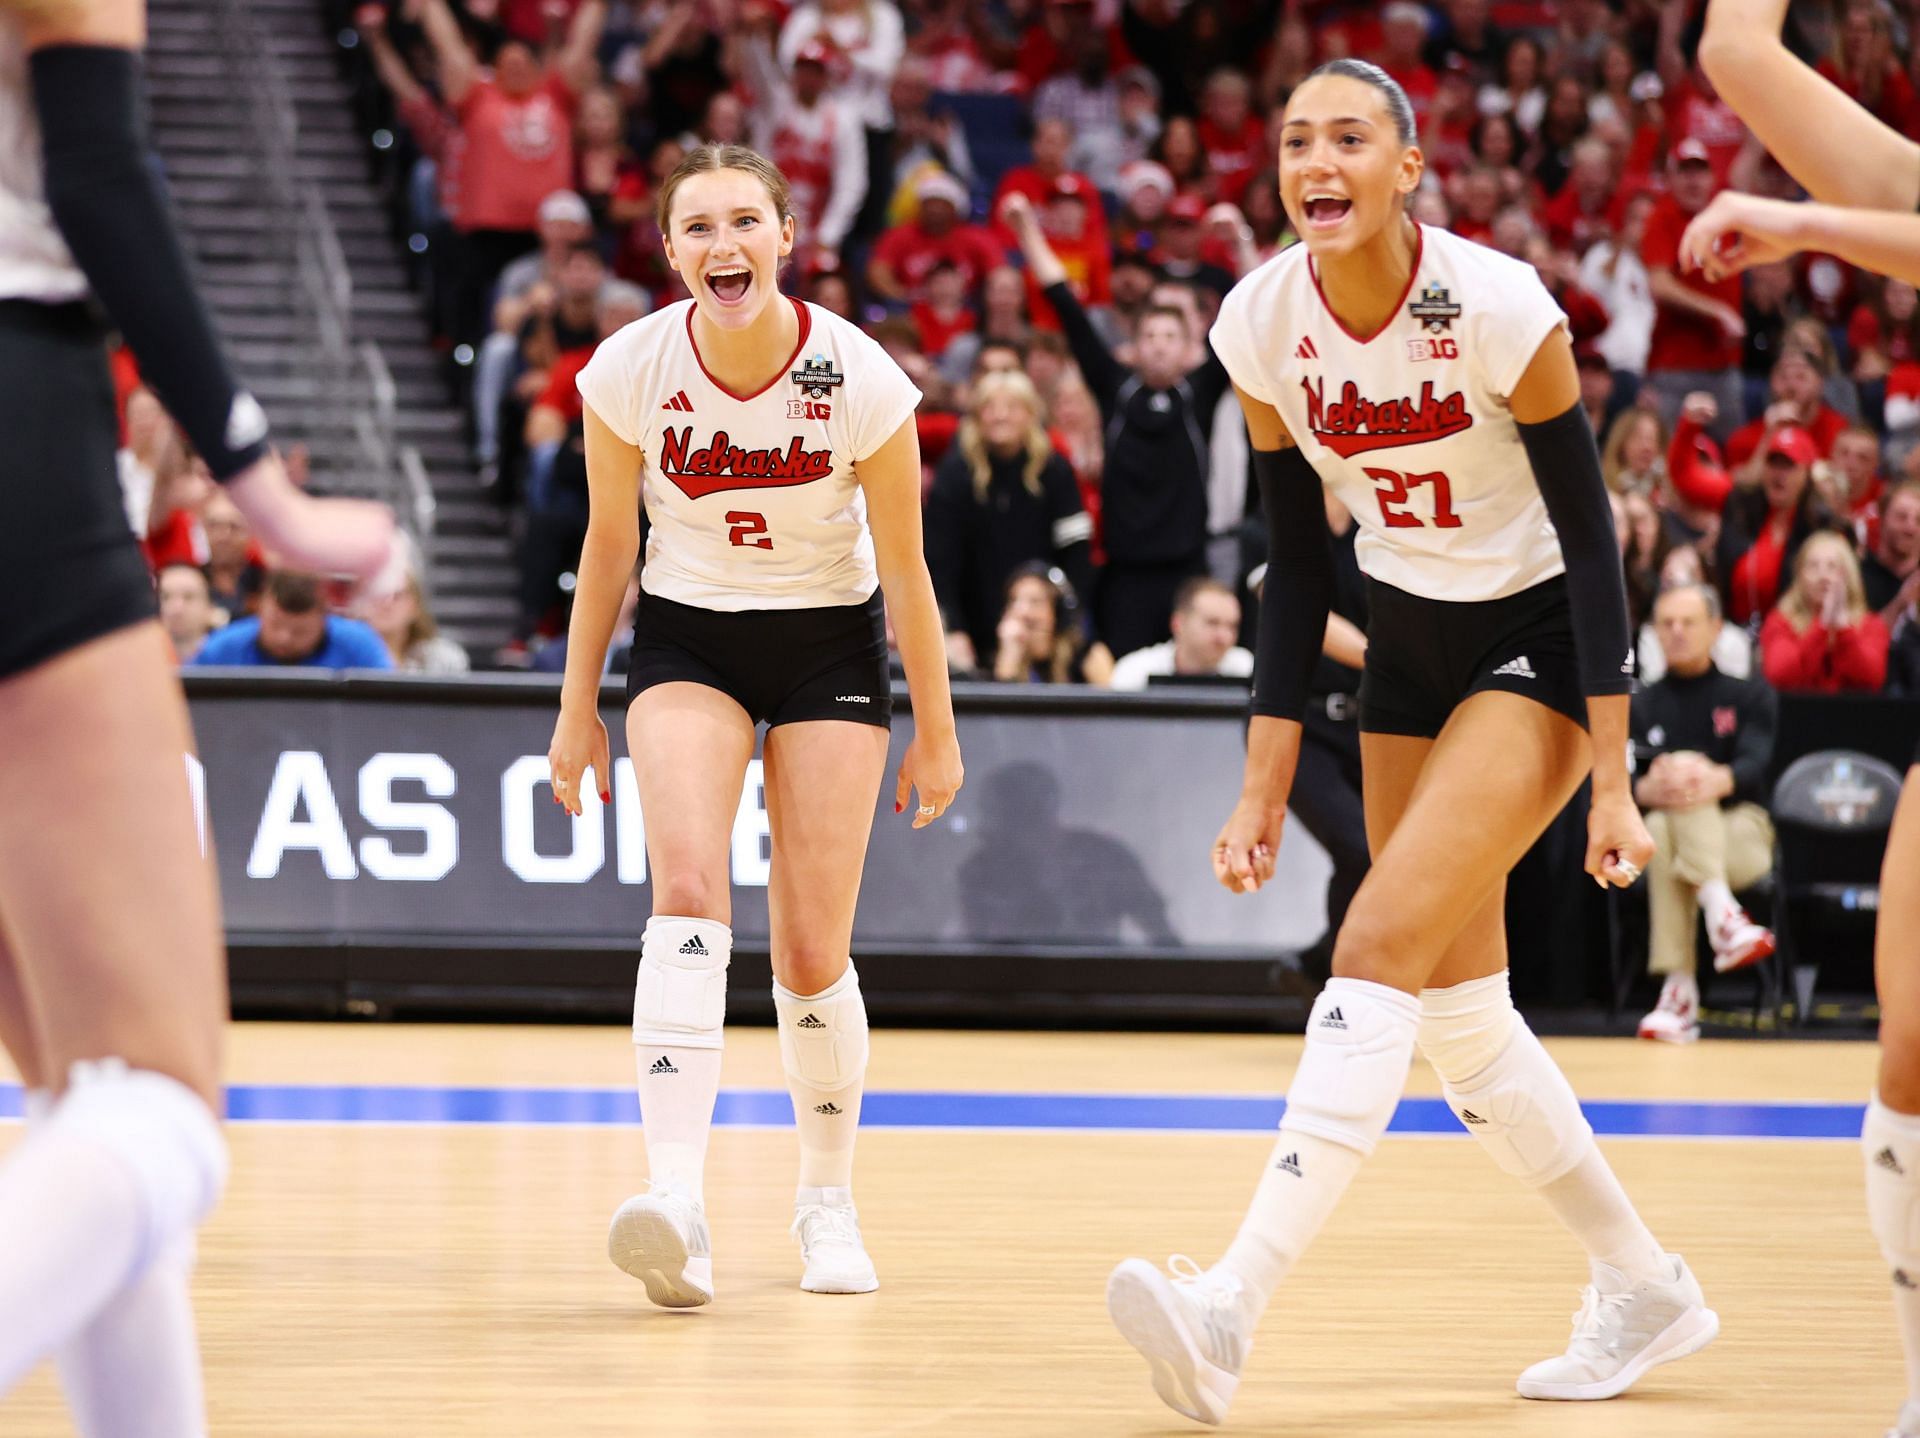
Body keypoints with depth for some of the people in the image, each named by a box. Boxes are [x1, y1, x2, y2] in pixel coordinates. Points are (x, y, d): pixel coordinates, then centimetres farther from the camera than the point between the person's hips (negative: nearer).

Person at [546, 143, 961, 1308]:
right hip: (688, 634, 1)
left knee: (812, 955, -4)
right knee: (690, 892, -23)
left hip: (831, 643, 0)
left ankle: (829, 1199, 21)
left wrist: (936, 729, -1)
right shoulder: (630, 370, -15)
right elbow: (608, 542, 0)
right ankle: (678, 1200, -35)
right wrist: (579, 707, 5)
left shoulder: (860, 379, -19)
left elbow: (904, 566, -7)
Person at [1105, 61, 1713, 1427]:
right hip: (1410, 640, 7)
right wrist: (1267, 787, -1)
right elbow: (1297, 562, 2)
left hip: (1541, 645, -7)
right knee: (1456, 1010, 7)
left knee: (1382, 947, -21)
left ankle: (1233, 1311, -28)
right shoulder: (1264, 324, -8)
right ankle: (1644, 1289, 24)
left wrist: (1613, 783, -18)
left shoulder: (1496, 306, -23)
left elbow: (1590, 537, -16)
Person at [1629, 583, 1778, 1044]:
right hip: (1653, 837, 1)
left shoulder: (1749, 696, 14)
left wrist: (1721, 780, -33)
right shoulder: (1640, 706, 17)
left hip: (1740, 833, -1)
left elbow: (1755, 763, -7)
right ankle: (1722, 914, -56)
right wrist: (1647, 789, -27)